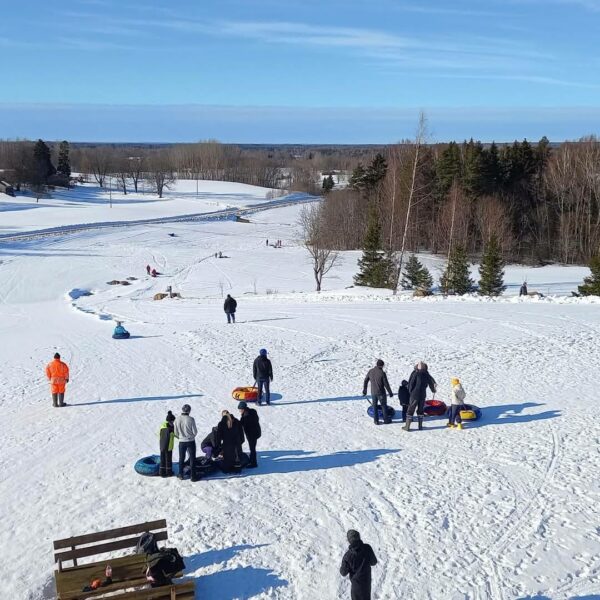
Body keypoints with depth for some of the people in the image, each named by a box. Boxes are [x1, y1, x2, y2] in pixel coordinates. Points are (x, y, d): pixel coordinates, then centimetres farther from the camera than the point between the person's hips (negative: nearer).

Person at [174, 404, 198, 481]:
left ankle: (181, 474, 27)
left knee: (181, 458, 18)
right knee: (192, 459, 7)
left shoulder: (177, 419, -8)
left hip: (181, 442, 3)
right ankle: (193, 476, 9)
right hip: (191, 441, -3)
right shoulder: (191, 419, -18)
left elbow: (176, 433, -1)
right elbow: (195, 432, -11)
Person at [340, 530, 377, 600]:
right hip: (367, 580, 4)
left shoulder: (348, 555, -28)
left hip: (357, 582, -3)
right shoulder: (367, 548, -21)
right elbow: (374, 562, -4)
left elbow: (343, 573, -14)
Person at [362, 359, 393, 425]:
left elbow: (365, 381, 7)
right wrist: (390, 392, 0)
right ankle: (386, 419, 21)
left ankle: (376, 420, 17)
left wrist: (364, 390, 20)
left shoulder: (370, 371, -2)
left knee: (375, 406, 15)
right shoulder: (382, 373, -17)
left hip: (373, 393, 4)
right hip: (381, 392, -4)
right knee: (384, 405, 13)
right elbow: (386, 384, -12)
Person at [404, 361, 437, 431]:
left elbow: (410, 383, -11)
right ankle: (420, 425, 18)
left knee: (410, 410, 1)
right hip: (423, 395, 3)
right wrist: (433, 390, 37)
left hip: (414, 395, -3)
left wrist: (410, 391, 7)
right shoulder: (427, 375, 2)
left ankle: (407, 426, -1)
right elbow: (431, 383, 17)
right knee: (420, 410, 17)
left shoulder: (415, 373, -10)